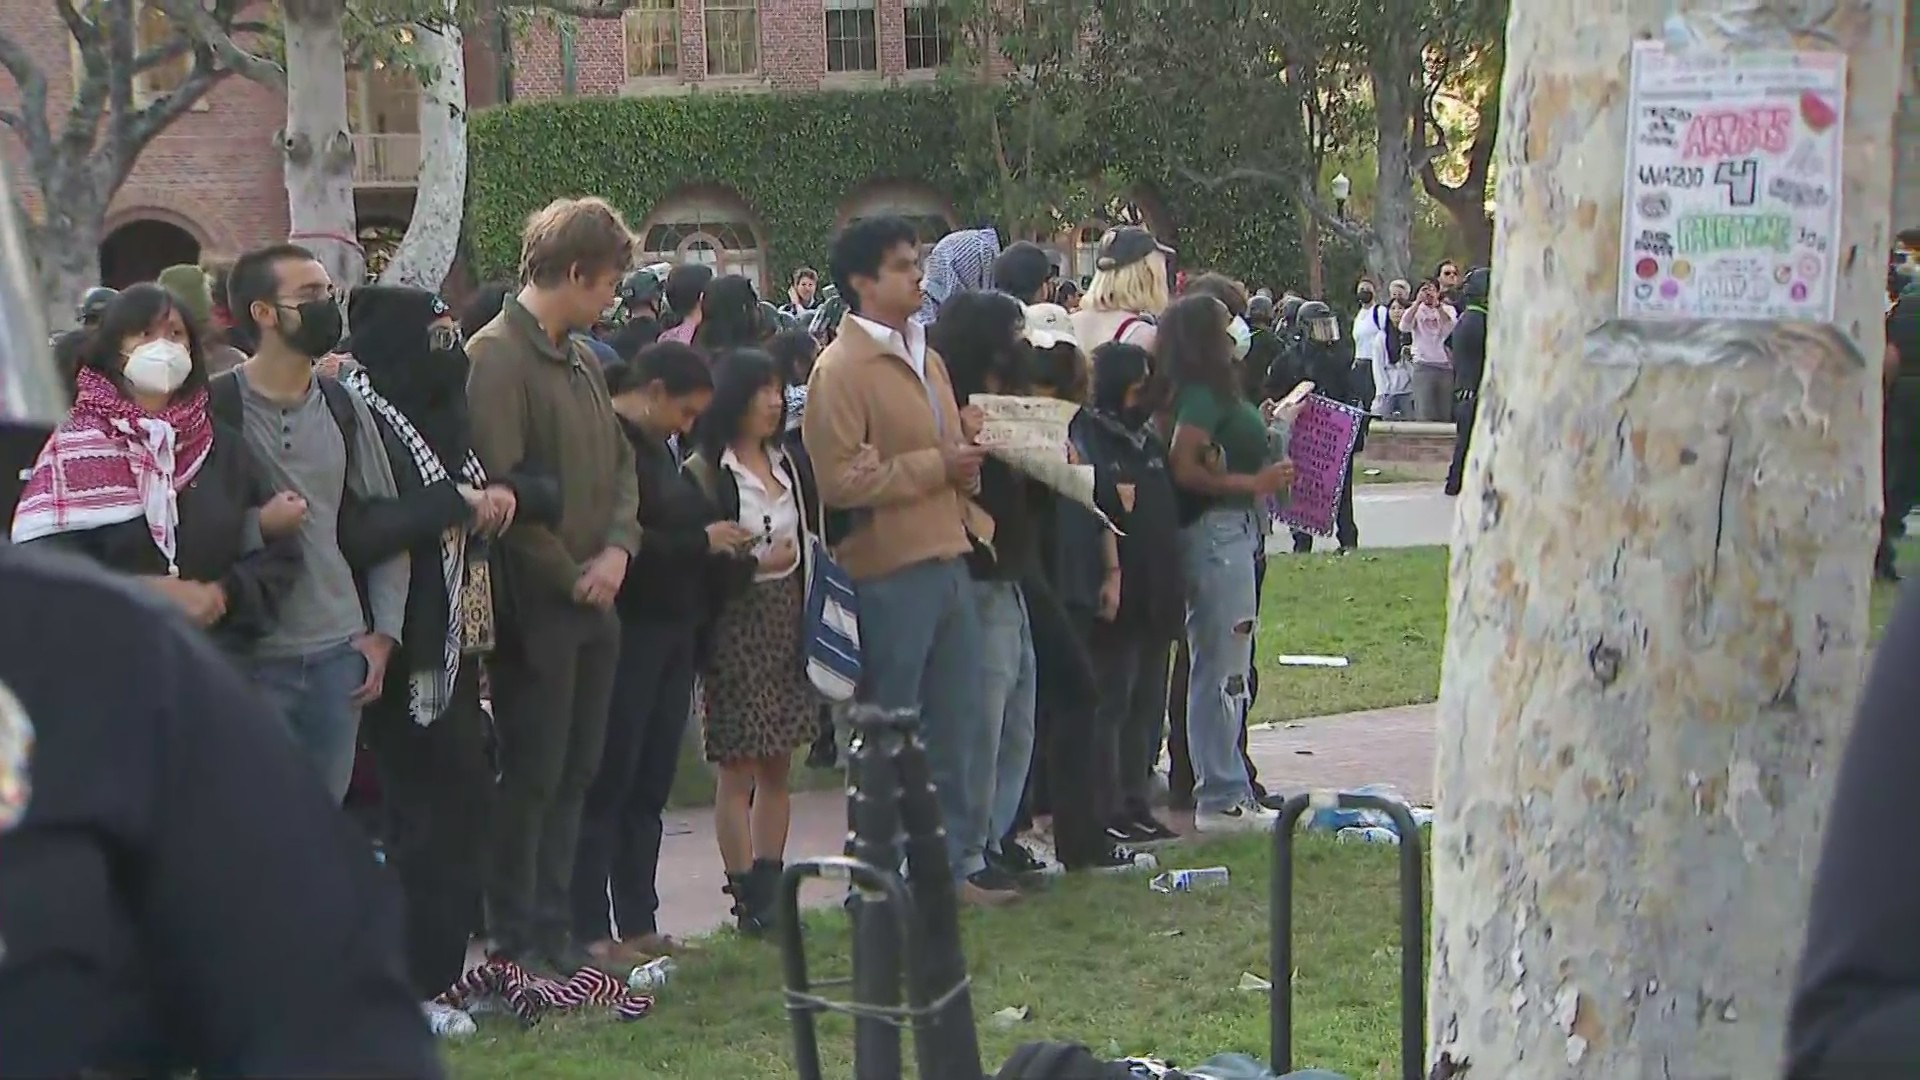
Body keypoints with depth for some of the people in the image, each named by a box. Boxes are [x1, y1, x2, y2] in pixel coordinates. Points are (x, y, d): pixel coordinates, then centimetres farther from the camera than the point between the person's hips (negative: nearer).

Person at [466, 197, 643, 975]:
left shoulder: (580, 359, 14)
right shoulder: (497, 358, -14)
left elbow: (620, 463, 17)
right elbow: (500, 488, -20)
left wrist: (618, 548, -1)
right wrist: (570, 576, -13)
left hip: (593, 599, 9)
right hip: (537, 605, -9)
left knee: (575, 773, 13)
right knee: (530, 777, -2)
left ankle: (553, 931, 21)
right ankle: (516, 942, 7)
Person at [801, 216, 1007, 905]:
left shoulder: (925, 358, 17)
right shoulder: (841, 370, -11)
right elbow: (839, 481, -20)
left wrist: (967, 441, 7)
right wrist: (936, 466, -17)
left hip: (949, 558, 9)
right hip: (889, 569, -9)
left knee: (961, 729, 13)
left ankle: (955, 865, 22)